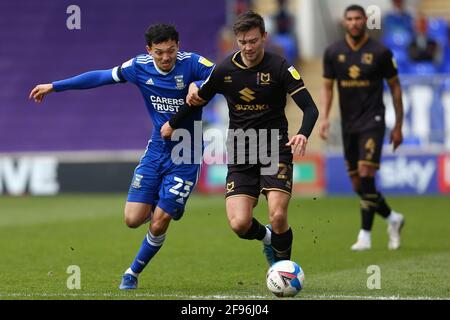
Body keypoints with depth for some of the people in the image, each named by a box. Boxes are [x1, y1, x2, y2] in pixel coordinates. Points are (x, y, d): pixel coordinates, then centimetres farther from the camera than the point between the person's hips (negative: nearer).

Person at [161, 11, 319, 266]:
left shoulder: (279, 67, -9)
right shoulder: (224, 70, 1)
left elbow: (310, 108, -14)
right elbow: (198, 99, 19)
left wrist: (303, 135, -33)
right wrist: (173, 125, 29)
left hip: (275, 151, -3)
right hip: (240, 154, 3)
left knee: (278, 217, -20)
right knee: (239, 223, -13)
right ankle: (266, 237, 24)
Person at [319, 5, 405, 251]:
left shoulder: (380, 52, -3)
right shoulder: (333, 53, 5)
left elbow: (395, 87, 4)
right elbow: (327, 86, 10)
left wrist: (398, 126, 4)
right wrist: (324, 117, -6)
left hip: (372, 121, -4)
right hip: (348, 124, 4)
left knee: (366, 174, -18)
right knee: (357, 185, 5)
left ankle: (365, 235, -13)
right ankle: (392, 218, 27)